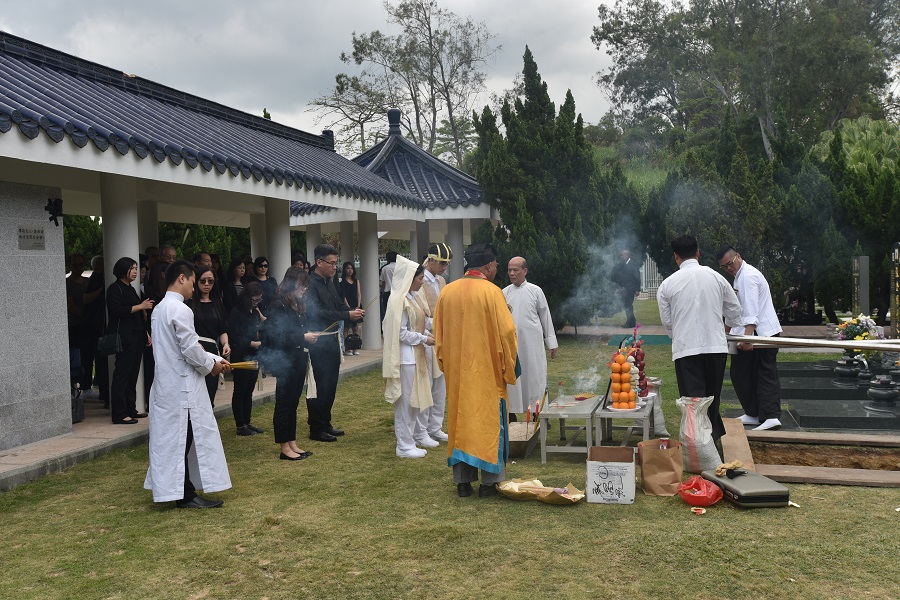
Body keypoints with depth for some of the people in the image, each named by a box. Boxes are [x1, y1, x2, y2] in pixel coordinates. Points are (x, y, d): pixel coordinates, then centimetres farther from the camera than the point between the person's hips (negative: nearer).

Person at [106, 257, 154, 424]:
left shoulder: (131, 289, 21)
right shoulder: (115, 289, -5)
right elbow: (116, 310, -17)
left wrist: (146, 333, 21)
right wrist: (140, 306, -16)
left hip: (137, 337, 9)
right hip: (124, 338, -9)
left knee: (133, 374, 10)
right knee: (122, 374, -9)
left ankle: (131, 410, 16)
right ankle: (119, 414, -9)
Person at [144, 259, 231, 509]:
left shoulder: (160, 309, 13)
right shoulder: (180, 310, -17)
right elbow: (190, 349, -19)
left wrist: (214, 358, 14)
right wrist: (210, 365, -2)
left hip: (166, 383, 9)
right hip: (182, 386, -9)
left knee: (171, 438, 14)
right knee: (185, 439, -2)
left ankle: (173, 488, 22)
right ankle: (186, 495, 5)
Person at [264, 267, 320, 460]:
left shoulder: (299, 305, 12)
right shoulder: (278, 306, -13)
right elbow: (275, 336, -19)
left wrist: (309, 338, 2)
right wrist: (303, 338, -19)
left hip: (298, 361, 8)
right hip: (285, 362, -8)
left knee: (293, 403, 13)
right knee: (284, 403, 0)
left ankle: (292, 444, 20)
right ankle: (285, 448, 6)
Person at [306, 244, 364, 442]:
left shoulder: (329, 282, 13)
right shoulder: (310, 284, -16)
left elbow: (339, 305, 17)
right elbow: (317, 313, -24)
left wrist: (354, 312, -4)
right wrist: (348, 315, -24)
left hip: (331, 340, 9)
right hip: (318, 343, -9)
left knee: (330, 385, 15)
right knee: (319, 387, -2)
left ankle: (325, 424, 27)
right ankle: (316, 430, 8)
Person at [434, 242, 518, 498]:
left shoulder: (447, 292, 3)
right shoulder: (491, 292, -12)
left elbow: (439, 334, 10)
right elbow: (506, 332, -13)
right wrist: (508, 368, -2)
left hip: (456, 372, 5)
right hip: (487, 372, -5)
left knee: (460, 422, 12)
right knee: (489, 423, 6)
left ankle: (463, 481, 17)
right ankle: (489, 482, 10)